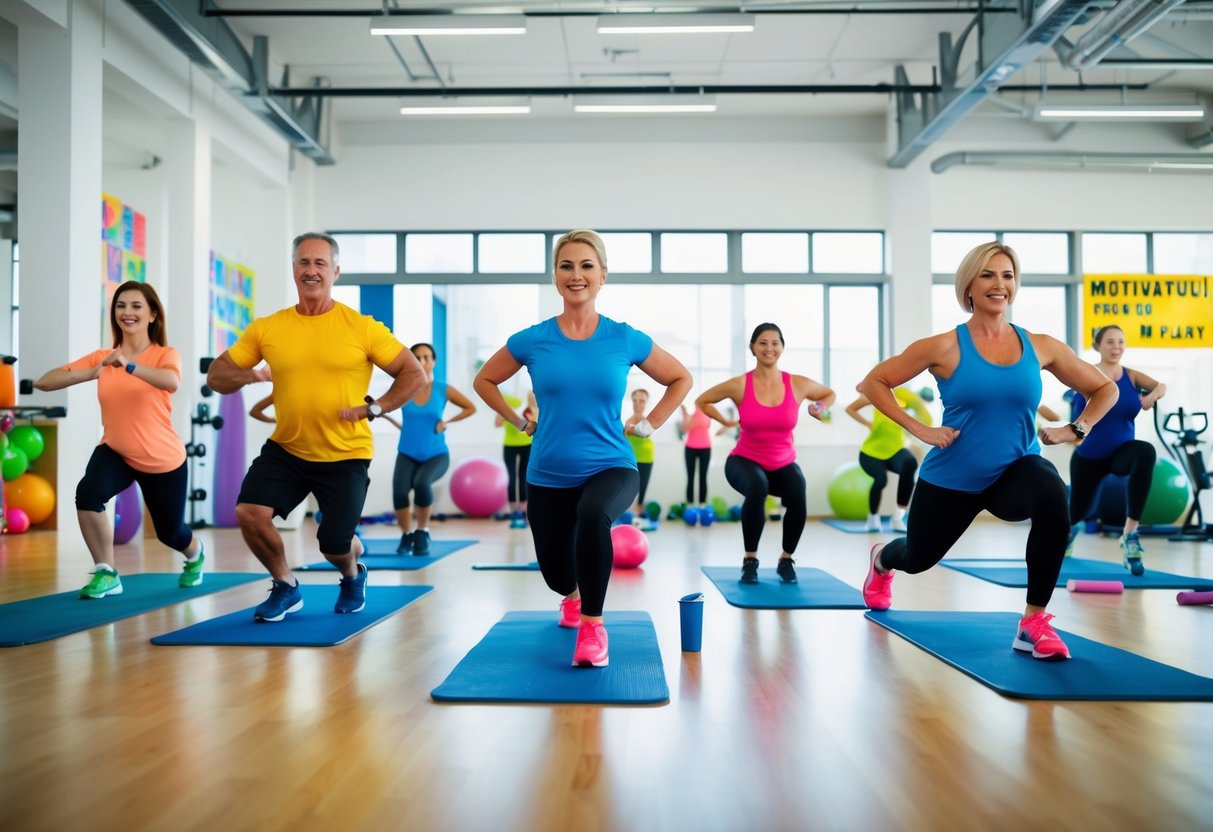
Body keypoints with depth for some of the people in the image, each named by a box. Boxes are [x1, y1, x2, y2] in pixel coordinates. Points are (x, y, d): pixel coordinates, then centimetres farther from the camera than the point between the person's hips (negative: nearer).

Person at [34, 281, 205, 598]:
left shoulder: (165, 355, -12)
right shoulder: (101, 357, -3)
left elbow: (172, 383, -36)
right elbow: (43, 382, -10)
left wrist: (128, 365, -50)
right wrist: (88, 373, -27)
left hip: (163, 460, -2)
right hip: (116, 452, 2)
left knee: (170, 532, 13)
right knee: (87, 493, -30)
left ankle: (195, 554, 53)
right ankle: (106, 574, -8)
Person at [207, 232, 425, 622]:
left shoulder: (362, 327, -8)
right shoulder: (266, 328, -1)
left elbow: (414, 375, -5)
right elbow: (216, 375, 6)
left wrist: (372, 408, -15)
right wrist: (249, 375, -16)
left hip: (345, 456, -2)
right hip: (285, 449, 3)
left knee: (333, 543, 0)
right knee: (249, 513, -16)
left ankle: (354, 576, 41)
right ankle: (286, 588, 12)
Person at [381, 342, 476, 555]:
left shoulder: (443, 390, -3)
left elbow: (471, 408, 8)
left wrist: (447, 422, 0)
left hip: (436, 454, -1)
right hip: (408, 454, 1)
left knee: (421, 483, -33)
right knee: (399, 492, -26)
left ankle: (423, 532, -7)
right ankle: (406, 535, 5)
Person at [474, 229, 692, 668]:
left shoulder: (626, 340, -6)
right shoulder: (532, 340, -5)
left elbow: (680, 379, 10)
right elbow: (485, 380, 12)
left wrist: (646, 425, 3)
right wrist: (521, 423, 5)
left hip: (611, 467, -2)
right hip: (548, 476, 2)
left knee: (593, 515, -38)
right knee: (556, 575, 13)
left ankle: (592, 625, -19)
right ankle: (574, 596, 54)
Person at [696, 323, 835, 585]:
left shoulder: (799, 385, -7)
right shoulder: (739, 385, -13)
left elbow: (829, 394, 14)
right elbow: (702, 401, 3)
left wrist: (821, 411, -5)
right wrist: (725, 421, -7)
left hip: (784, 464, 2)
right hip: (745, 461, -2)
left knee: (798, 499, -31)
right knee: (757, 488, -38)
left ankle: (786, 560, 0)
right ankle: (750, 560, -14)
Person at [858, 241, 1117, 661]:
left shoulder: (1041, 347, -4)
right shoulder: (945, 347, -12)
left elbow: (1104, 389, 10)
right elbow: (874, 382, -7)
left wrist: (1075, 429, -5)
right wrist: (919, 429, -14)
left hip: (1014, 472, 1)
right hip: (951, 479, -1)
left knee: (1051, 493, -35)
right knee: (918, 558, 19)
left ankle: (1034, 622, -22)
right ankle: (881, 558, 62)